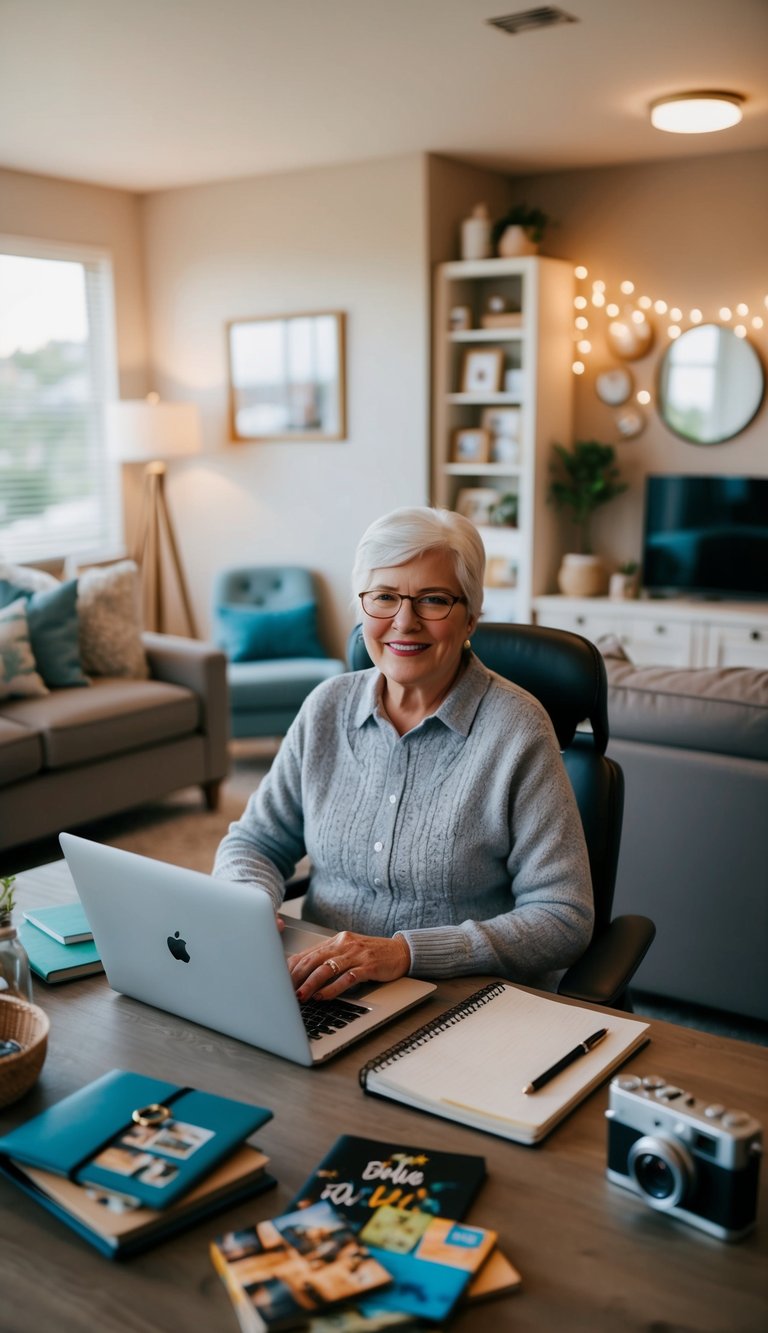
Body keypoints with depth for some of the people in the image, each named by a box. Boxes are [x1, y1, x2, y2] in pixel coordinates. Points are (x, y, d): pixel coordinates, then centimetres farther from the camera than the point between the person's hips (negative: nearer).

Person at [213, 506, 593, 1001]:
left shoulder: (516, 729, -11)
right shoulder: (327, 707, 4)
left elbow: (564, 919, -14)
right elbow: (253, 843, 11)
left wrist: (407, 952, -26)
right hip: (320, 993, 5)